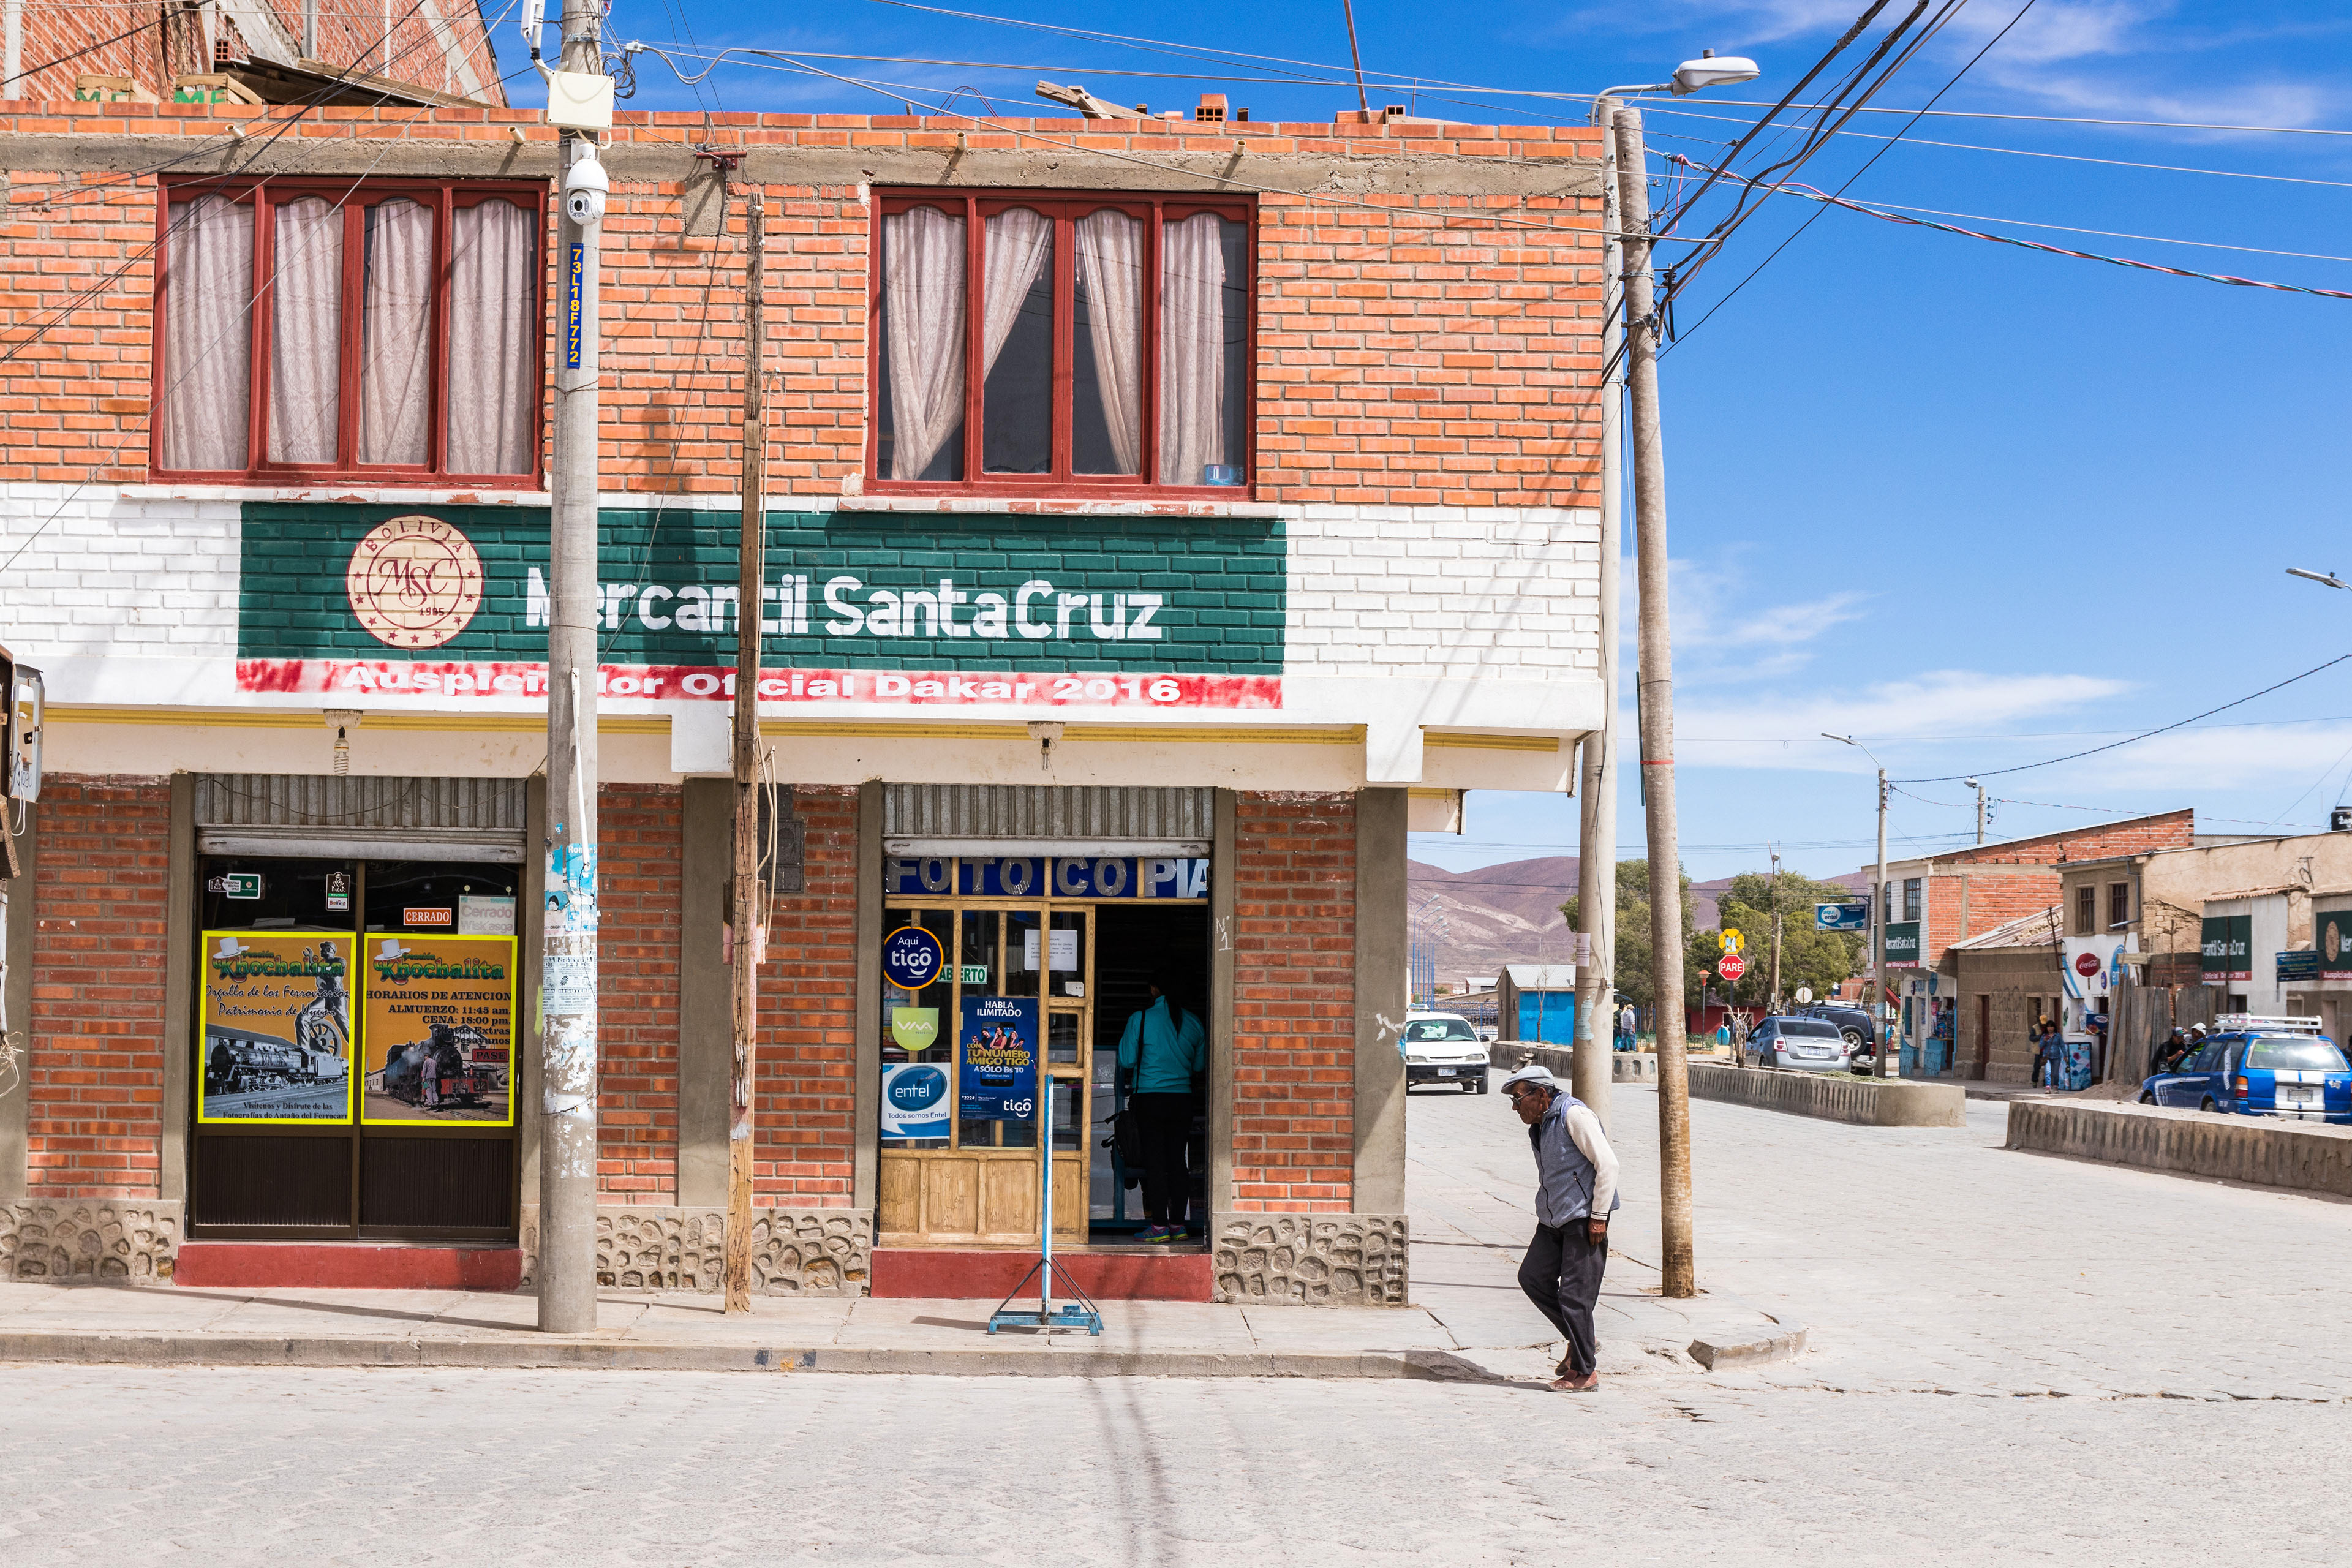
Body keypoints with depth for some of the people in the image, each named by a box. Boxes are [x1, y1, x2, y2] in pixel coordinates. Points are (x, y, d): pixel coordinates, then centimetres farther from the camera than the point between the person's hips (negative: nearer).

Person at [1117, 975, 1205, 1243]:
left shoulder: (1140, 1019, -7)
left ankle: (1159, 1224, -3)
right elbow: (1200, 1064, 12)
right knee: (1177, 1161, 9)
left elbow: (1126, 1061, -4)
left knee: (1154, 1161, 0)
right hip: (1182, 1097, 3)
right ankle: (1177, 1223, 10)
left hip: (1149, 1097, -3)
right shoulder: (1193, 1023, 4)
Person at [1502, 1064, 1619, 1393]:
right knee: (1532, 1276, 2)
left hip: (1586, 1220, -9)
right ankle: (1580, 1341, 15)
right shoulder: (1539, 1126, 14)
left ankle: (1585, 1373, 5)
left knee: (1575, 1294, -6)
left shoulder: (1574, 1114, -14)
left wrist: (1599, 1216, -18)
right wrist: (1544, 1216, 20)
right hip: (1554, 1219, 9)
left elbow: (1607, 1163, -17)